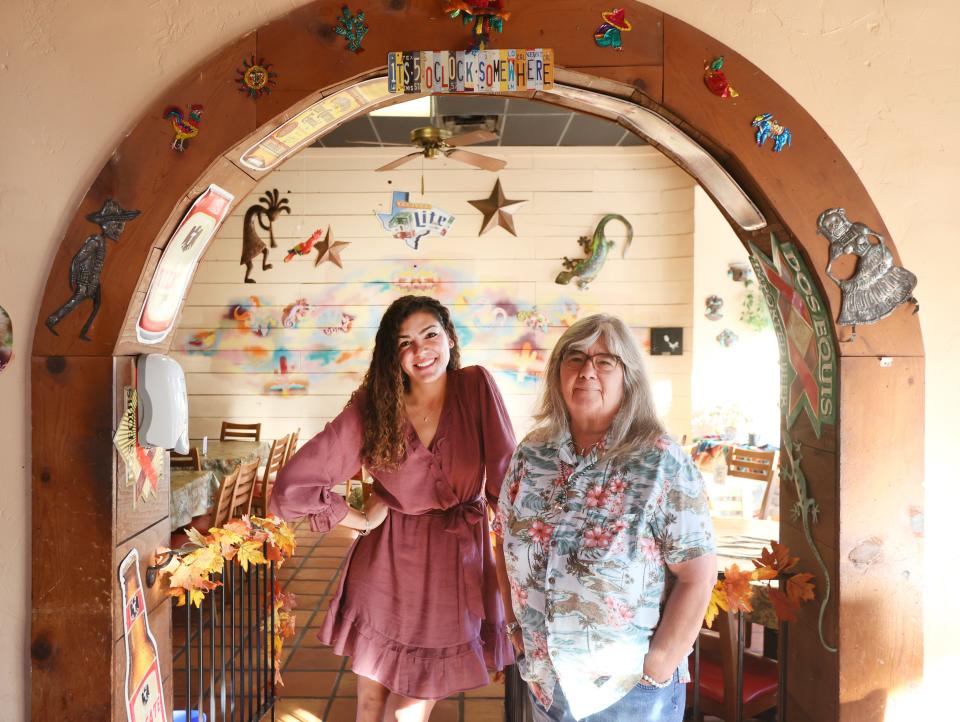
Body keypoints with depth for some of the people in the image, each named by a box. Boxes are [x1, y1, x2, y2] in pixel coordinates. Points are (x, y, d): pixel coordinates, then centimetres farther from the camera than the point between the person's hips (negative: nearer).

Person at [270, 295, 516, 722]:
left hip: (458, 563, 0)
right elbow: (294, 485, -12)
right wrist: (361, 521, -6)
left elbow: (507, 478, -9)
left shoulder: (476, 387, -10)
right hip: (389, 563, 0)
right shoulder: (371, 409, -11)